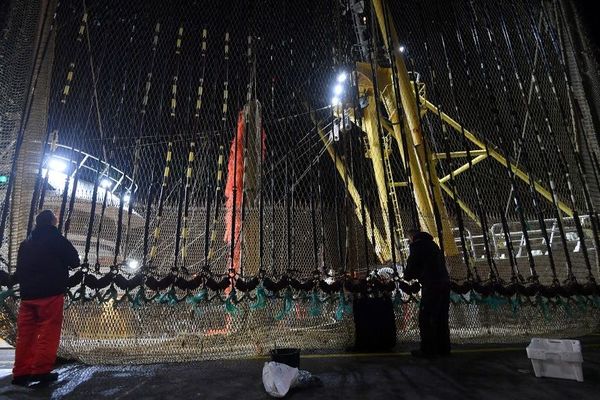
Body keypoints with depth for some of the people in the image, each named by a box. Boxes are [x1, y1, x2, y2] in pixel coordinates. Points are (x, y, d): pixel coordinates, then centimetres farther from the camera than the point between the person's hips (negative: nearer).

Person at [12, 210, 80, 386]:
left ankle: (21, 372, 11)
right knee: (49, 331, -3)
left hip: (28, 294, 7)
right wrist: (59, 263, 16)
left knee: (25, 333, 9)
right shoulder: (56, 239, -5)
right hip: (50, 293, -6)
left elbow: (19, 269, 19)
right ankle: (41, 370, -6)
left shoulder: (26, 243, 14)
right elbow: (75, 261, -2)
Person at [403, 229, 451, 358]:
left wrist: (407, 275, 15)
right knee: (441, 317, 15)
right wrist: (415, 275, 24)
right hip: (444, 283, 9)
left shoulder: (417, 245, -3)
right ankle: (443, 348, 21)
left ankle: (428, 350, 0)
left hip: (431, 285, -9)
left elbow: (412, 264, -6)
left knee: (425, 318, -2)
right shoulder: (431, 244, 23)